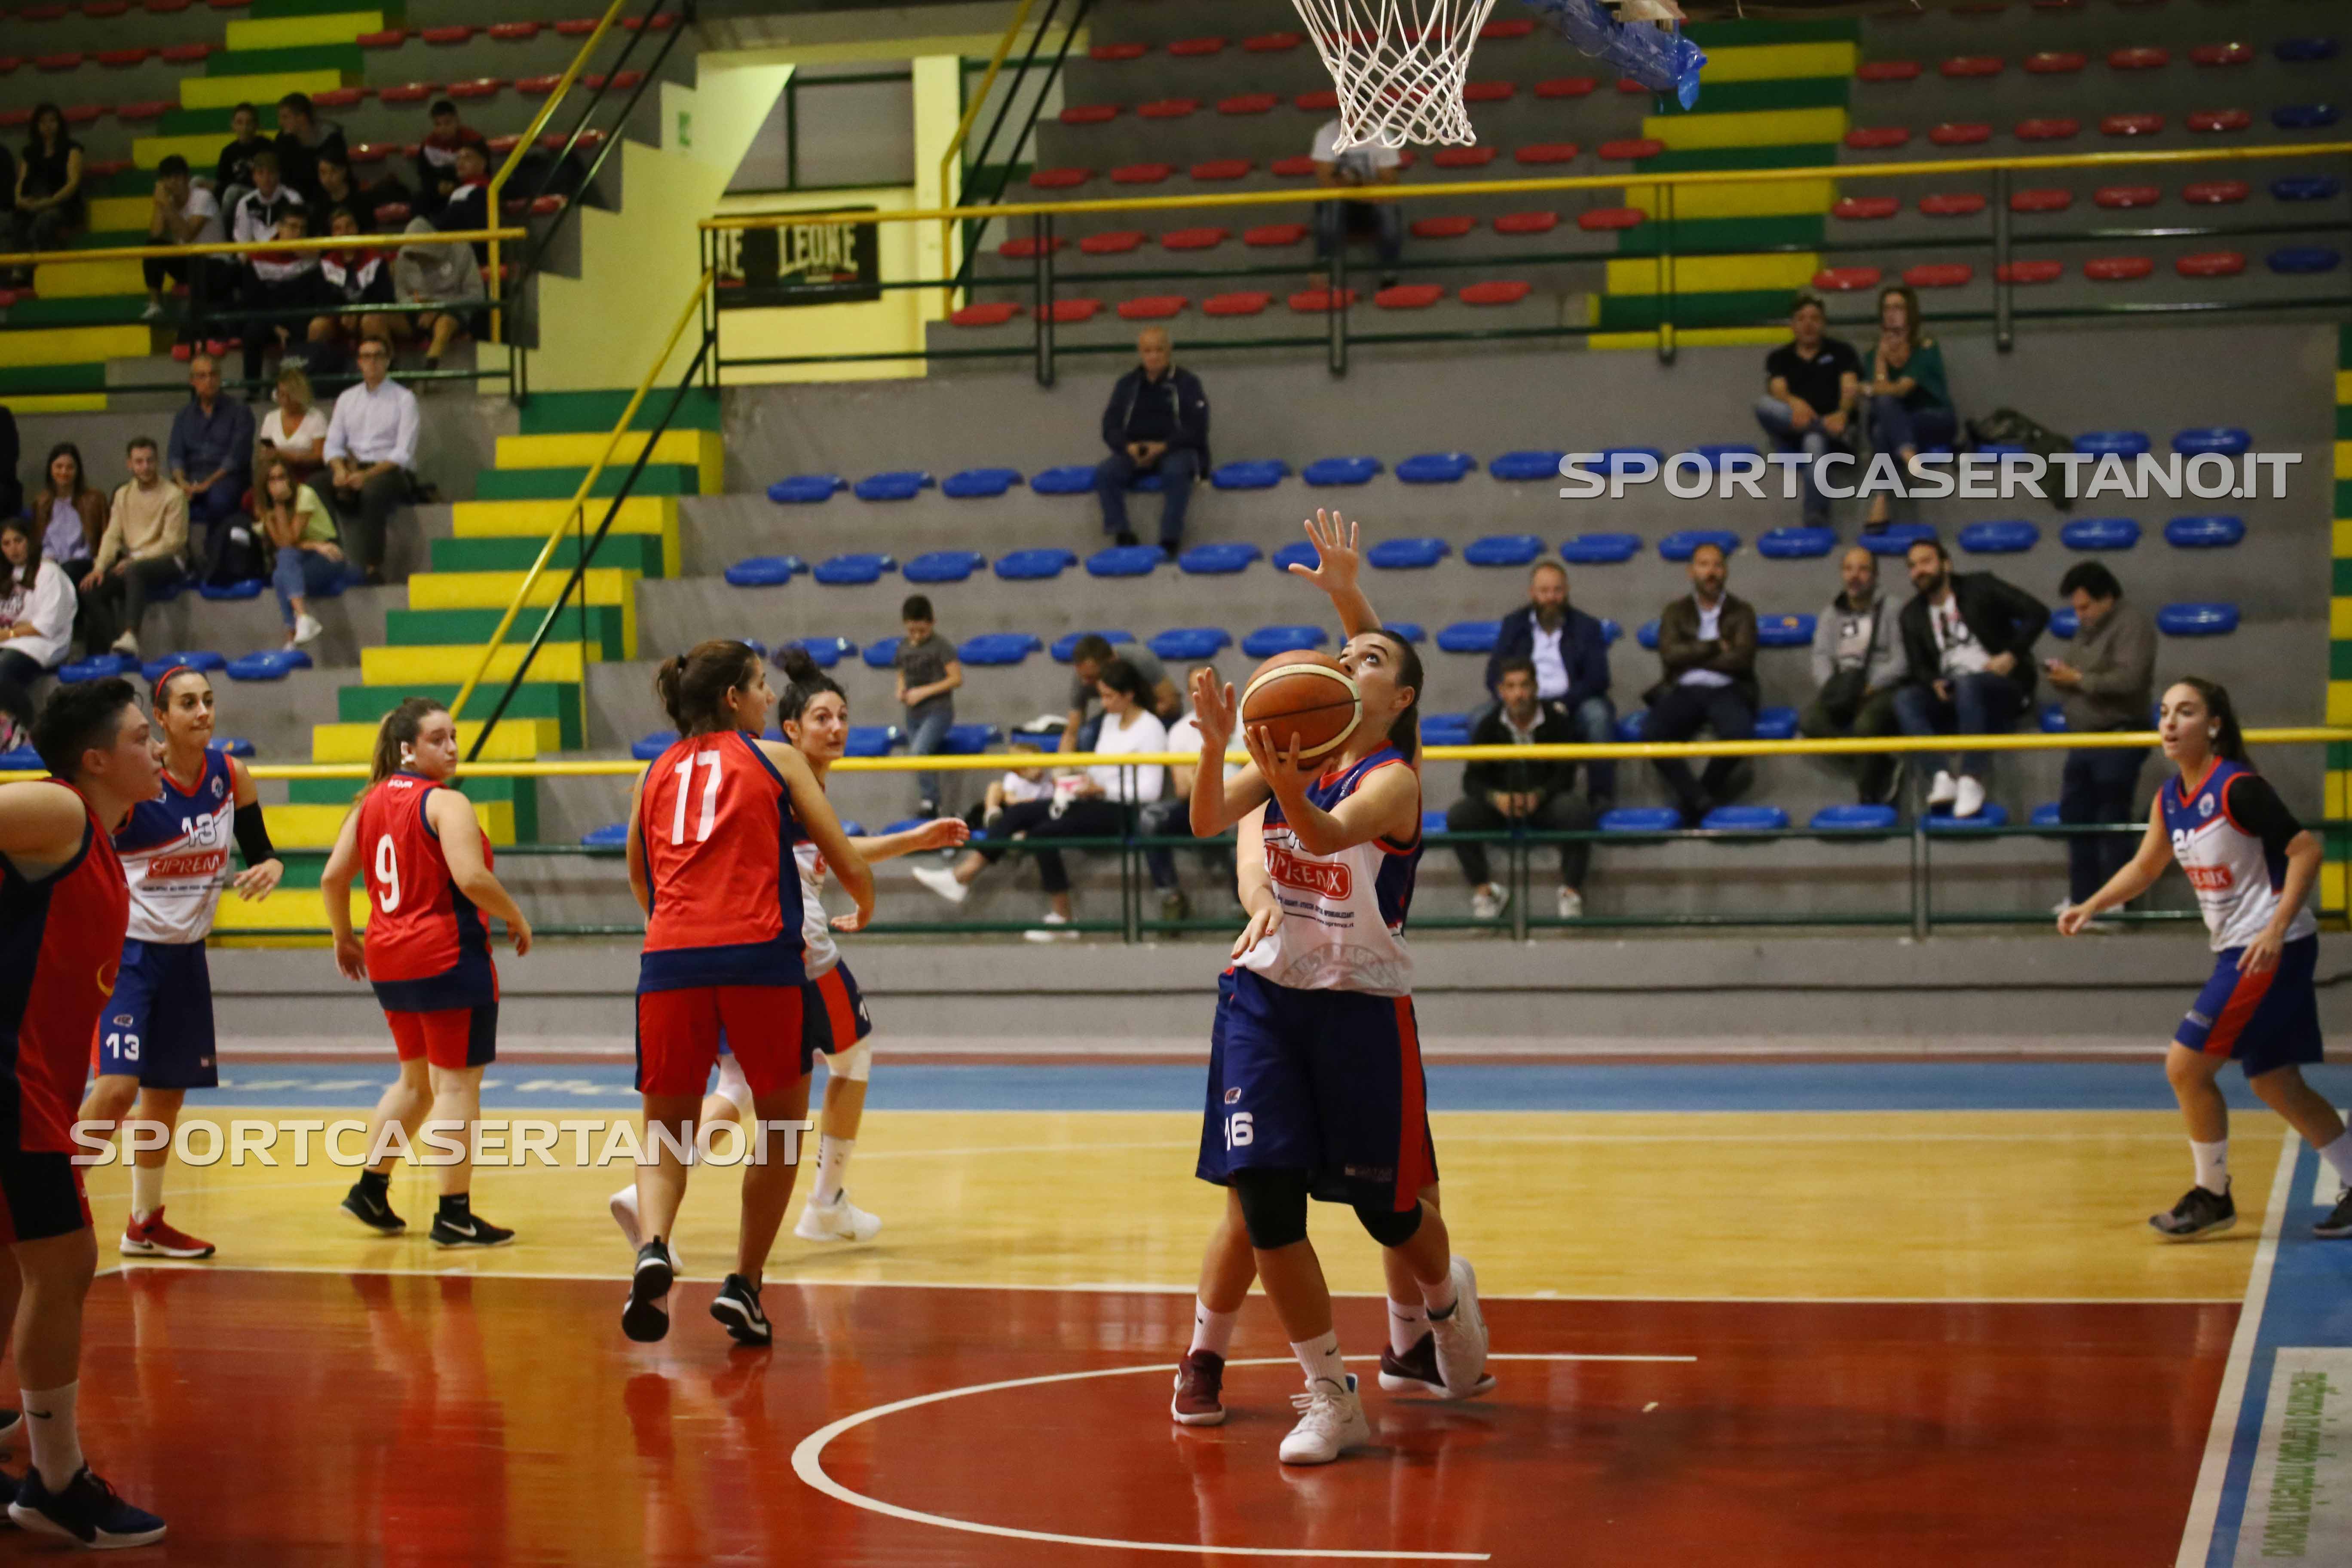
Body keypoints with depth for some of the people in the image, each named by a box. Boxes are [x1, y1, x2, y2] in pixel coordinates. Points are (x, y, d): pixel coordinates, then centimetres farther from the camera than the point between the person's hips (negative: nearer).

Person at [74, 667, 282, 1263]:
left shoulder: (230, 775, -1)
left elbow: (260, 850, 9)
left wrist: (270, 869, -14)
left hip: (186, 953, 6)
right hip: (128, 950, -6)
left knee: (168, 1093, 14)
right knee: (117, 1086, -19)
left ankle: (146, 1225, 28)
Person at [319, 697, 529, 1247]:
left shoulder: (371, 803, 9)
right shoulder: (446, 803, -13)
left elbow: (333, 878, 10)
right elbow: (472, 878, -23)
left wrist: (343, 937, 23)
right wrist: (516, 918, -8)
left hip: (388, 962, 8)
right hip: (449, 955, -8)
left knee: (417, 1080, 23)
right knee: (458, 1083, -1)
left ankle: (371, 1188, 24)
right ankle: (454, 1215, 0)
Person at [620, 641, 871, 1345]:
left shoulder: (655, 774, 20)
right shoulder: (775, 759, 11)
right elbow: (847, 863, 10)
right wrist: (862, 908, 32)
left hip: (670, 959, 3)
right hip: (759, 953, -3)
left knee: (666, 1126, 11)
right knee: (781, 1121, 14)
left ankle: (652, 1248, -18)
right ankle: (744, 1285, 10)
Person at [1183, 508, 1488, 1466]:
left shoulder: (1394, 779, -10)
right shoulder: (1291, 749, 4)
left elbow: (1328, 833, -30)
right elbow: (1209, 822, -11)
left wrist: (1282, 777, -49)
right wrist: (1217, 745, -28)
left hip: (1362, 1002, -4)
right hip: (1267, 994, 4)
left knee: (1385, 1205, 6)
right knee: (1264, 1198, -8)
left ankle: (1447, 1295, 43)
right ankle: (1330, 1400, 4)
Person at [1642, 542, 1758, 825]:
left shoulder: (1741, 611, 12)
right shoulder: (1676, 611, 16)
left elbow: (1742, 658, -5)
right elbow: (1669, 654, -2)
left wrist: (1692, 657, -2)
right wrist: (1714, 647, -4)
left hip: (1727, 690, -1)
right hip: (1684, 690, 1)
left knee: (1739, 732, -36)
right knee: (1652, 733, -30)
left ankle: (1699, 797, -14)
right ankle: (1700, 801, -24)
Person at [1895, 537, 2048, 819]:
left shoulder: (1980, 587, 1)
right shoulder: (1912, 614, 13)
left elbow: (2037, 613, -3)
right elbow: (1918, 666, 11)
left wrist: (2011, 657, -13)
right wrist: (1934, 683, -12)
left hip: (2000, 688, -4)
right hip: (1948, 696, 4)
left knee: (1967, 683, -38)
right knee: (1904, 699, -24)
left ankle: (1972, 780, -40)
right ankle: (1943, 776, -38)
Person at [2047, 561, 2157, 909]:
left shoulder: (2132, 624, -9)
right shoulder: (2088, 629, 18)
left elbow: (2129, 680, -22)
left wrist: (2078, 678, -16)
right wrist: (2061, 676, 2)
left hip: (2118, 741, -9)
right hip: (2083, 740, 9)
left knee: (2113, 823, -7)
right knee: (2074, 818, 7)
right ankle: (2082, 901, 13)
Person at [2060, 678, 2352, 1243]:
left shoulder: (2238, 787, -18)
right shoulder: (2170, 798, 7)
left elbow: (2306, 850, -19)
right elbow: (2145, 866, 22)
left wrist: (2276, 931, -25)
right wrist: (2090, 907, 9)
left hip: (2273, 949, -9)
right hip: (2237, 950, 9)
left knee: (2186, 1065, -8)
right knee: (2274, 1083, 12)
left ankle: (2213, 1197, 7)